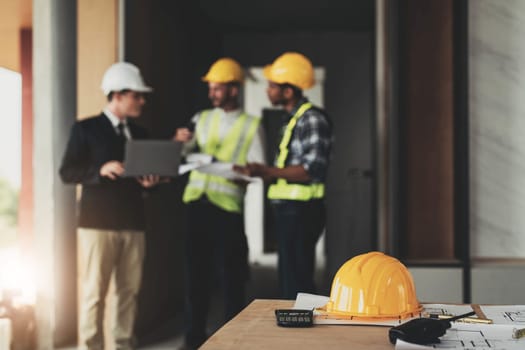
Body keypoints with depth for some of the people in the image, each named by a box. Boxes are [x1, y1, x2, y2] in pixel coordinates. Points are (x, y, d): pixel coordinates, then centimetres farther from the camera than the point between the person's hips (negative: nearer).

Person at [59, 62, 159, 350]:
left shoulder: (139, 133, 16)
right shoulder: (85, 128, 0)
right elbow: (67, 172, -5)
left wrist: (148, 182, -2)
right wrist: (100, 170, -20)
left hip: (133, 223, 5)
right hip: (97, 222, -5)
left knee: (129, 290, 6)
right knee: (94, 291, -3)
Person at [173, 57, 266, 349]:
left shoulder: (252, 126, 4)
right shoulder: (202, 119, 14)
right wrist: (180, 140, -13)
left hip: (228, 205, -3)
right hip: (196, 202, 3)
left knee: (231, 274, 3)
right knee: (196, 271, 8)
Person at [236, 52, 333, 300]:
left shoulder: (312, 119, -12)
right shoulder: (293, 119, 18)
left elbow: (312, 170, -22)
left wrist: (267, 172, -25)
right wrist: (255, 174, 10)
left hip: (300, 212, -10)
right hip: (287, 210, 10)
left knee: (297, 284, -7)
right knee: (289, 282, 16)